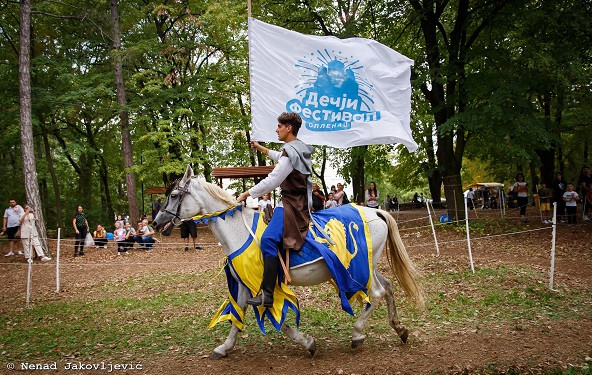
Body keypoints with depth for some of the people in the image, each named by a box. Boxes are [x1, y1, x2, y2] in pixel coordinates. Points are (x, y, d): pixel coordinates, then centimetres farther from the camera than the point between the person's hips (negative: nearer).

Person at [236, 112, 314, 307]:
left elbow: (273, 180, -20)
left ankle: (267, 294, -39)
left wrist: (246, 194, -15)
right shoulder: (299, 149, 17)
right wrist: (260, 148, 46)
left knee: (268, 239, -30)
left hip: (292, 206, -12)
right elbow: (279, 157, 39)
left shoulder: (291, 151, -14)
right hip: (300, 203, 12)